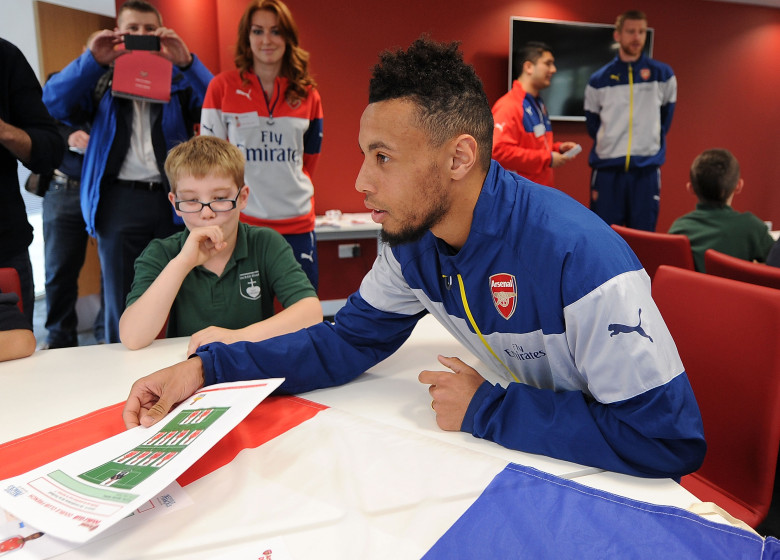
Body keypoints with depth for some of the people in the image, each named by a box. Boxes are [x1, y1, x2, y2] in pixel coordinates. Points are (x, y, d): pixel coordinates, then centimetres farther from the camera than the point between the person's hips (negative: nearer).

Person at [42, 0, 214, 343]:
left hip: (174, 199, 0)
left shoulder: (180, 81, 16)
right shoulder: (101, 81, 17)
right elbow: (54, 103, 1)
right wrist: (92, 60, -10)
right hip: (120, 200, 0)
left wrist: (187, 62, -16)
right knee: (121, 304, 4)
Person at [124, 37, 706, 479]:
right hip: (513, 449, 5)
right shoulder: (412, 241, -10)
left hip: (609, 479, -5)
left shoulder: (576, 254, -32)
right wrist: (208, 365, -14)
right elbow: (349, 340, -3)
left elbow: (669, 439, -30)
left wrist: (486, 411, -26)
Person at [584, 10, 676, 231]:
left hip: (647, 169, 1)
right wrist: (609, 145, 9)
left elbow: (666, 115, 15)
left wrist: (652, 140, 11)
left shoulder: (663, 74, 5)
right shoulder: (598, 79, 4)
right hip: (607, 168, 0)